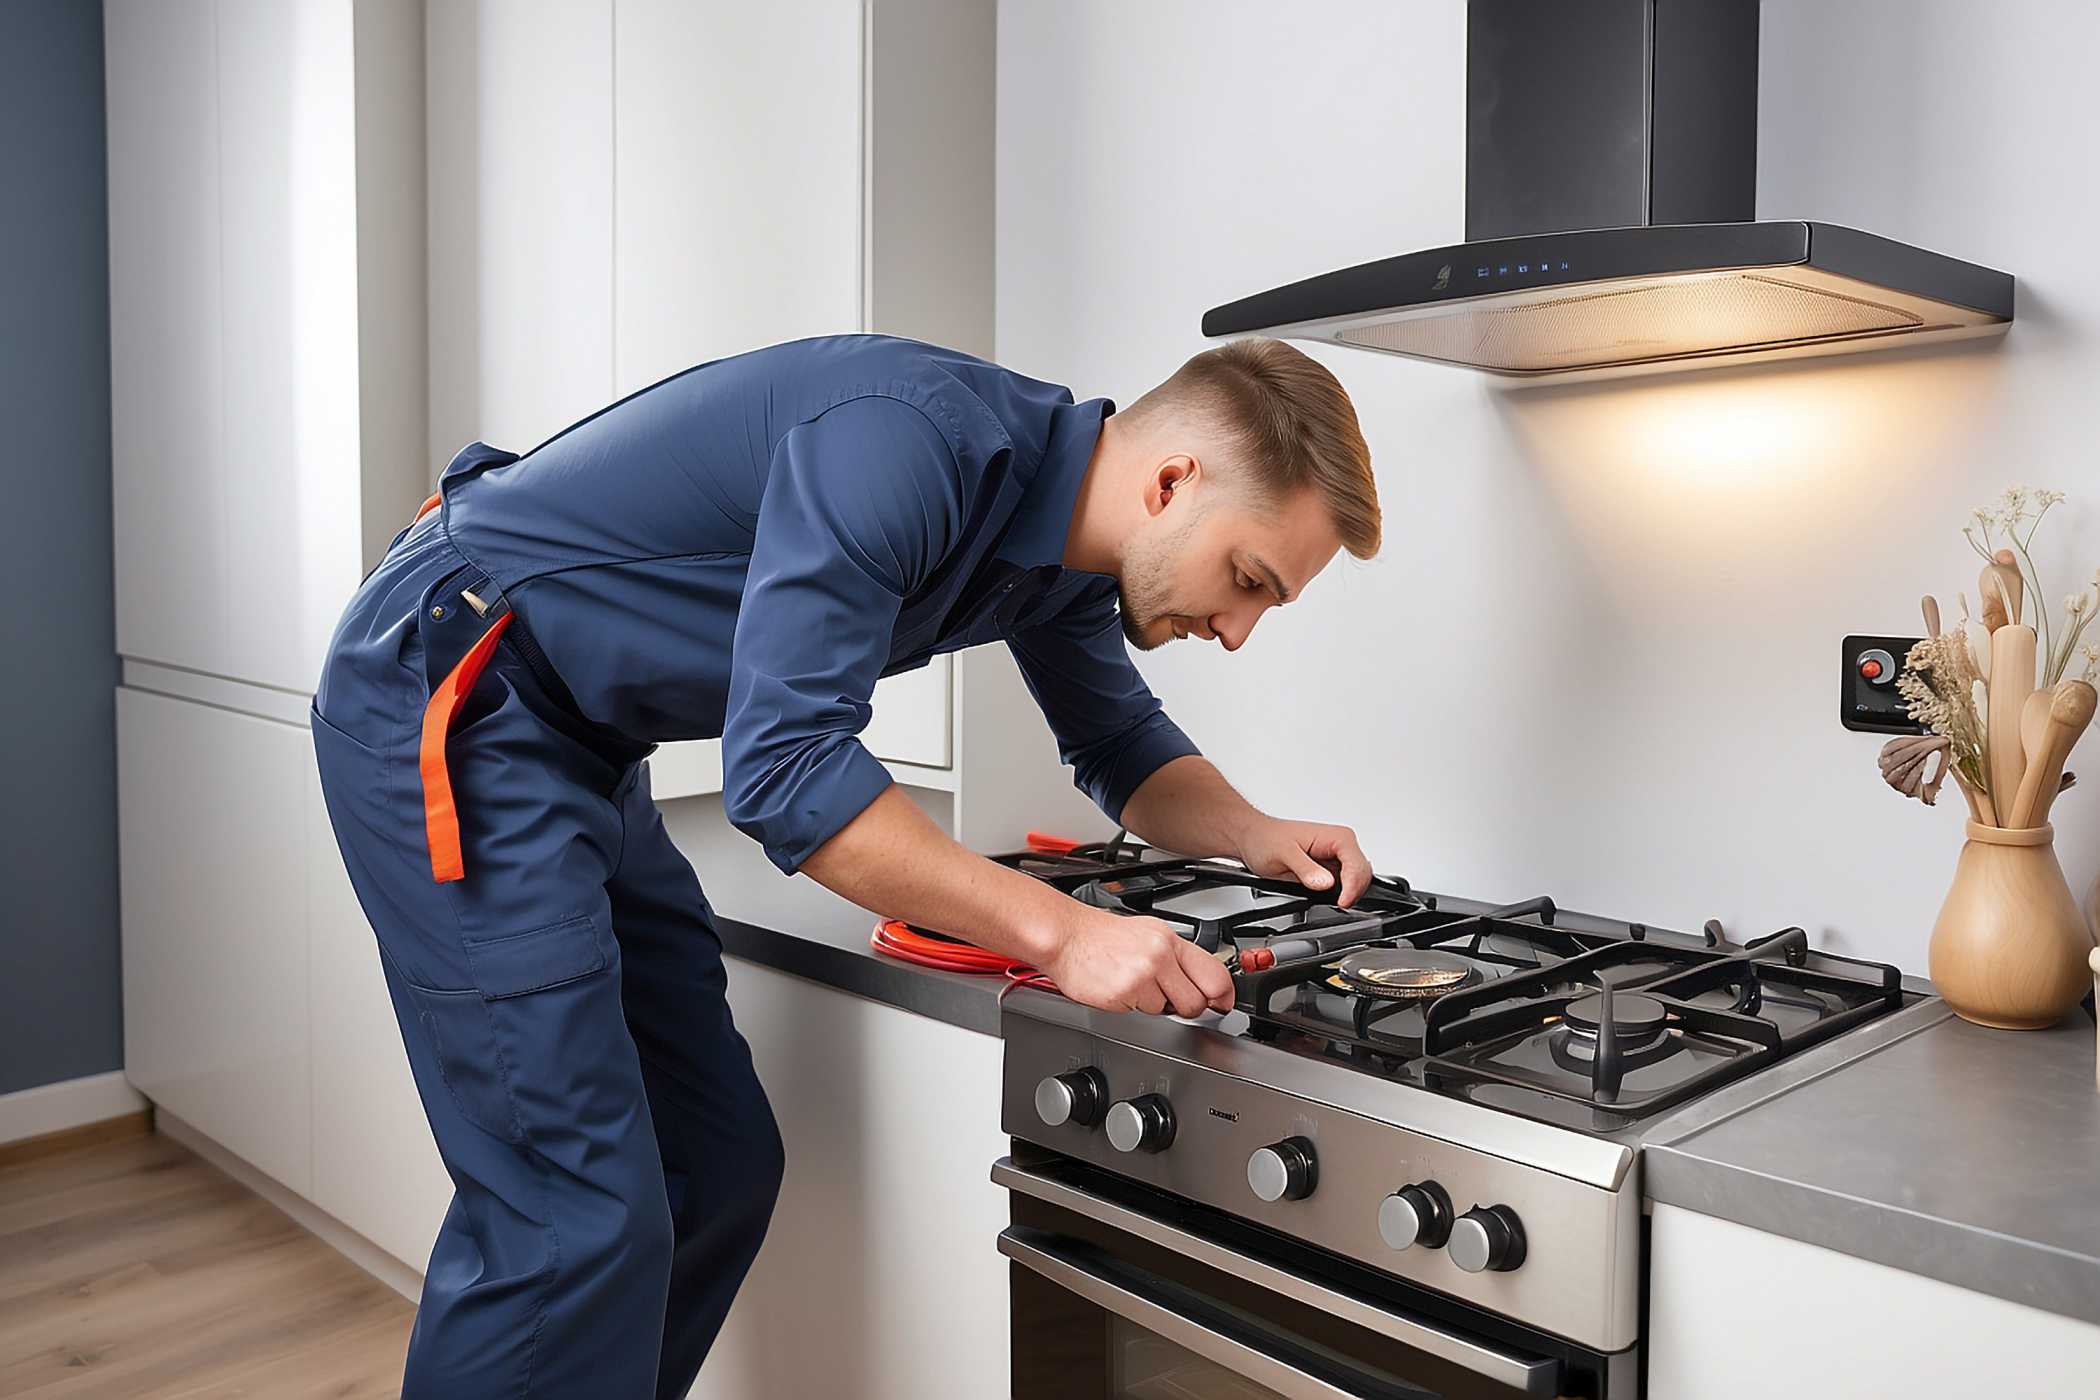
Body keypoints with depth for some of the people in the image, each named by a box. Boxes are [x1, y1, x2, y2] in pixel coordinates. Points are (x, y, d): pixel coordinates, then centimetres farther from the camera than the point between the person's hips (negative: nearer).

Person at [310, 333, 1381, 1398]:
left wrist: (1253, 834, -2)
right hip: (444, 704, -9)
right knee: (577, 1213, -11)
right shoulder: (911, 438, -27)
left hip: (573, 743, 9)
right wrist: (1059, 931, -30)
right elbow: (783, 767, -32)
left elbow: (1121, 744, 17)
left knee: (718, 1166, 9)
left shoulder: (1062, 545, 2)